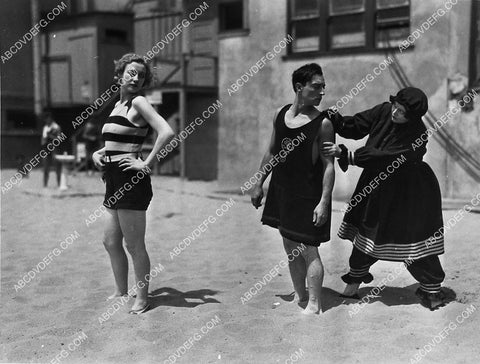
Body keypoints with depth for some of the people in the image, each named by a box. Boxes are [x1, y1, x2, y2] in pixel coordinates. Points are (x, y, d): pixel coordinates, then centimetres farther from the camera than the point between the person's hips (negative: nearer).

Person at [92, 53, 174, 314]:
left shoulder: (138, 102, -9)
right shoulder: (118, 104, 16)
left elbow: (166, 132, -23)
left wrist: (146, 164, -19)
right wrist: (98, 153, 11)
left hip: (131, 181, -9)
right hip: (113, 180, 9)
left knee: (134, 245, -1)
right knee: (111, 242, 16)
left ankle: (142, 299, 12)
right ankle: (120, 292, 30)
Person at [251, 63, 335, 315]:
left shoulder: (323, 123, -12)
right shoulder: (280, 114, 4)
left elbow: (328, 165, -13)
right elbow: (271, 152, 13)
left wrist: (324, 202, -18)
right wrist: (259, 184, 14)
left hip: (308, 195, -6)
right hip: (281, 191, 6)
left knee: (308, 250, -3)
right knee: (290, 247, 15)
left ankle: (314, 306, 7)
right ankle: (300, 296, 31)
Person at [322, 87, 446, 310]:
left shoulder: (416, 136, -27)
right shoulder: (384, 111, -10)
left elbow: (381, 158, -32)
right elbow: (355, 126, -4)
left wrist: (344, 154, -34)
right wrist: (334, 119, -23)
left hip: (407, 194, -6)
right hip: (377, 185, 6)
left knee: (414, 240, 3)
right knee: (367, 232, 13)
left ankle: (431, 288, 21)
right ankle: (355, 278, 29)